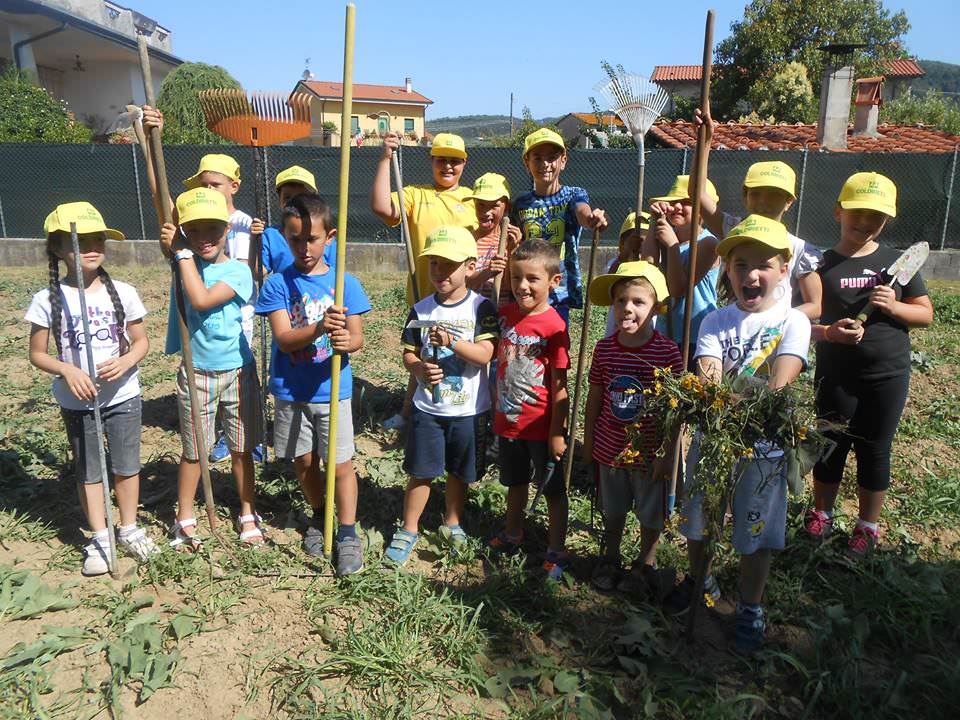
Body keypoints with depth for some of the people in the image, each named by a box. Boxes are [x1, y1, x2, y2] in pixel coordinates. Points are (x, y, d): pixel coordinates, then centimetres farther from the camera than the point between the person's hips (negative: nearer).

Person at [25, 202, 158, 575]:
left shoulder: (122, 293, -5)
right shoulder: (48, 300, -9)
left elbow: (142, 341, 3)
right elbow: (38, 353, -2)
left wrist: (125, 362, -18)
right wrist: (66, 370, -21)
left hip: (122, 396, 1)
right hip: (76, 401, -1)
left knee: (126, 466, 11)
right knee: (88, 471, 12)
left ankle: (129, 529, 30)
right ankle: (100, 537, 27)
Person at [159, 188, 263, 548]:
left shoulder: (238, 271, -11)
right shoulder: (184, 261, 1)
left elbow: (202, 299, -23)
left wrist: (183, 253, -17)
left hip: (237, 372, -2)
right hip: (195, 373, 2)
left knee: (241, 449, 12)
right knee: (193, 451, 14)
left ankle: (248, 513, 30)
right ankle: (185, 518, 30)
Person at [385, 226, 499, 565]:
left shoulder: (481, 307, -9)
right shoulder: (421, 310, 0)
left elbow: (485, 354, -17)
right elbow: (408, 353, 4)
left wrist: (451, 342, -31)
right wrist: (419, 369, -17)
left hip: (469, 409, -1)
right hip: (427, 407, 2)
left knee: (459, 473, 15)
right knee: (420, 472, 9)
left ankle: (452, 524, 38)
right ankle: (409, 530, 27)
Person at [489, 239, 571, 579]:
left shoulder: (554, 325, -19)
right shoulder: (506, 313, -2)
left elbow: (559, 385, -17)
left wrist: (557, 432, -15)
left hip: (542, 425, -6)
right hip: (508, 420, 6)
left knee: (553, 489, 11)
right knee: (515, 482, 25)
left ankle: (557, 551, 27)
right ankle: (512, 533, 46)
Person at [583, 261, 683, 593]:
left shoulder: (667, 351, -17)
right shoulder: (605, 348, -7)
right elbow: (595, 398, 3)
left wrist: (669, 453, -11)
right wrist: (588, 440, 8)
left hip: (649, 452, -3)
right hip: (610, 449, 3)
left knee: (650, 512, 17)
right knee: (612, 510, 22)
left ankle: (646, 562, 41)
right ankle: (611, 558, 45)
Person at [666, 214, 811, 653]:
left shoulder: (791, 322, -6)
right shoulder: (715, 322, 0)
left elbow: (781, 379, -21)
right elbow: (707, 375, -16)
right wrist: (710, 393, -37)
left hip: (764, 447, -2)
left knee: (756, 534, 10)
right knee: (696, 522, 18)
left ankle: (750, 608, 34)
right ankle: (700, 581, 46)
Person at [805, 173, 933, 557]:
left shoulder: (896, 262, 2)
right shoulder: (822, 264, -3)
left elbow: (926, 313, 5)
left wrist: (894, 307, -14)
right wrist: (830, 332, -23)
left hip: (888, 375, 1)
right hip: (835, 376, -1)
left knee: (874, 451, 10)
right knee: (831, 446, 11)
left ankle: (868, 525, 29)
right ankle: (821, 513, 33)